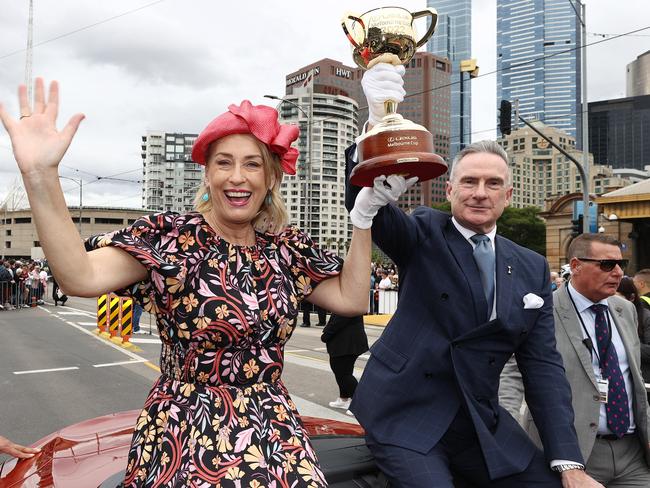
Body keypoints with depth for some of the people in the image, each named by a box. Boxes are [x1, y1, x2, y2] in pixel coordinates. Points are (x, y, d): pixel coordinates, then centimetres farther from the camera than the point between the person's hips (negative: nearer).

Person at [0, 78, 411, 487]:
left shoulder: (286, 247, 2)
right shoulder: (172, 237, -12)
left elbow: (351, 298, 0)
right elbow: (81, 277, -26)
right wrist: (41, 174, -37)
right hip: (186, 438, -3)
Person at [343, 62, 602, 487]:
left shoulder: (533, 269, 6)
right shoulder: (423, 234, -5)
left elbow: (543, 364, 4)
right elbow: (365, 202, -23)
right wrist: (378, 122, -41)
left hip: (483, 423, 4)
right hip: (405, 416, -4)